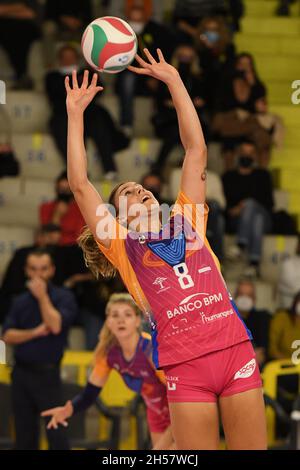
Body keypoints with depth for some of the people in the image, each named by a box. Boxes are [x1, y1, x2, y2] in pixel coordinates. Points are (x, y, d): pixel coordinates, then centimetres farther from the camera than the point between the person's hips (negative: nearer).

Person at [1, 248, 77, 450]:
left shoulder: (63, 297, -2)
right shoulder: (20, 301, 10)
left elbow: (56, 325, -19)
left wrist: (42, 295, -15)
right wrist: (35, 332, -13)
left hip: (47, 373, -5)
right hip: (21, 371, 5)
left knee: (56, 430, -9)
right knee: (24, 430, 9)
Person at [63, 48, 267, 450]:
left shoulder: (186, 223, 19)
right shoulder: (122, 245, 13)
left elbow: (196, 150, 18)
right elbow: (80, 185, 6)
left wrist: (174, 81, 17)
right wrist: (75, 114, 9)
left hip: (236, 351, 2)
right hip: (185, 367, -2)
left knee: (252, 446, 1)